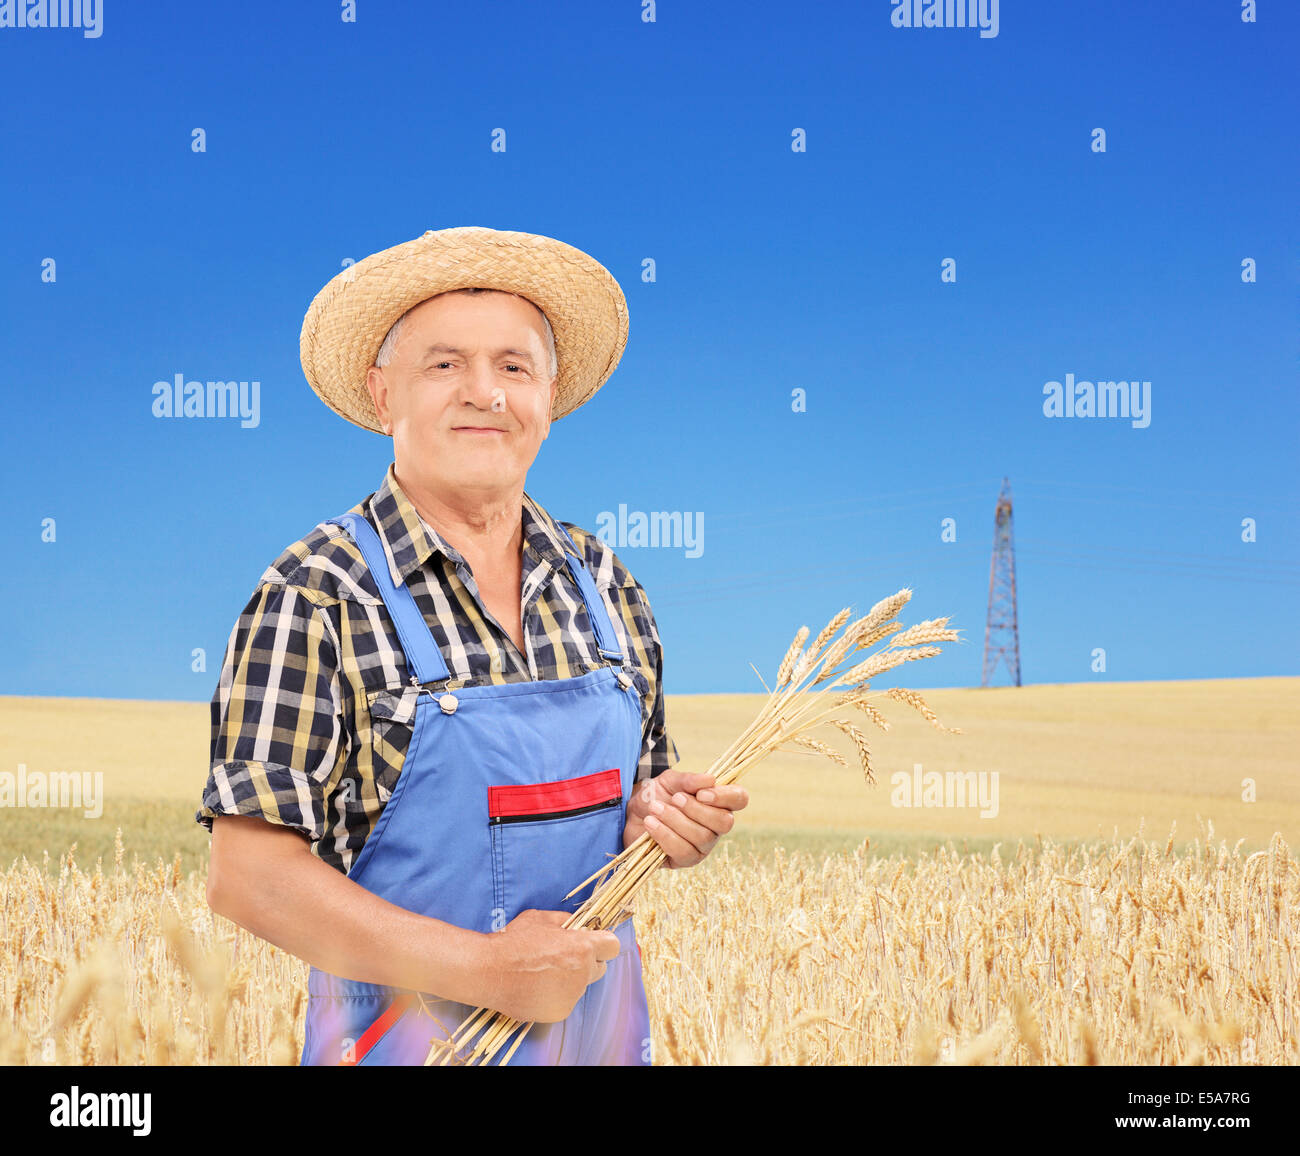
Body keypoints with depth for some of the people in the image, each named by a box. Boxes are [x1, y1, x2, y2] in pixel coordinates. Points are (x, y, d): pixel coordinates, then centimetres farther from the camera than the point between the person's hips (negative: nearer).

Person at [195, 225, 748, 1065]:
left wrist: (667, 822, -8)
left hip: (603, 1029, 5)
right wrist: (486, 969, -22)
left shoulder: (603, 584, 3)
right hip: (408, 1039, -5)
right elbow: (249, 876, -17)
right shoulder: (318, 593, -13)